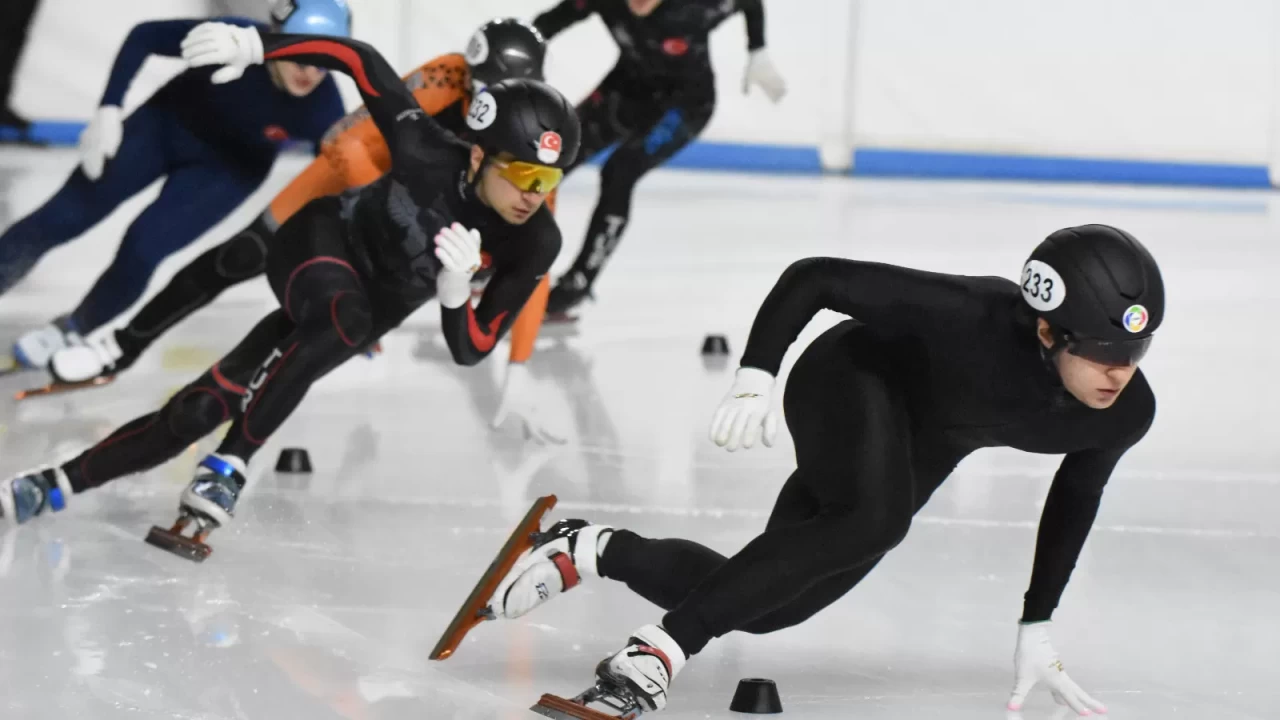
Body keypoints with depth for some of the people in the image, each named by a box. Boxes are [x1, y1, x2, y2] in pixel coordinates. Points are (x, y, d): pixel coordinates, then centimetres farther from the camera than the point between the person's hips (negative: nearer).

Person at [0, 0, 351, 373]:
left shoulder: (323, 107, -31)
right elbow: (145, 37, -20)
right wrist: (109, 111, -27)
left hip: (229, 169, 0)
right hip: (167, 123, 0)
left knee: (145, 246, -15)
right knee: (61, 218, 0)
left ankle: (73, 331, 12)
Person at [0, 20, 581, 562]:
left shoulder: (536, 245, -24)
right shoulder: (429, 156, -31)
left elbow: (471, 350, -20)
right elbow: (362, 61, -21)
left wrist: (453, 288, -40)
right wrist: (253, 45, -30)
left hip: (373, 305, 3)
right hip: (322, 244, -3)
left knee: (206, 406, -5)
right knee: (346, 320, -40)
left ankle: (59, 486, 4)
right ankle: (227, 468, -30)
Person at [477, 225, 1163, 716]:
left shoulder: (1126, 411, -22)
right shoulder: (972, 317, -38)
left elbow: (1074, 499, 0)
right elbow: (813, 277, -28)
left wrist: (1036, 627, 5)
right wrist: (754, 377, -34)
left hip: (922, 444, 6)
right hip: (852, 379, -6)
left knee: (762, 604, 4)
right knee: (874, 518, -38)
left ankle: (595, 551, 23)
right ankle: (662, 646, -30)